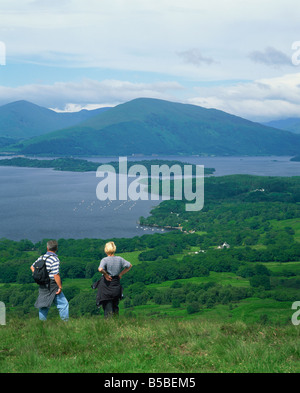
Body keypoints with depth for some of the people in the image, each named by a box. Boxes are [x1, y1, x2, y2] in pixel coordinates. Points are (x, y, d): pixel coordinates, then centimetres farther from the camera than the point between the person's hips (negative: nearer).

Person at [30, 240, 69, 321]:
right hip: (52, 286, -7)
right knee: (63, 304, 1)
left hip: (42, 286, 7)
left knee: (43, 306, 12)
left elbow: (32, 267, 19)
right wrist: (60, 287, -15)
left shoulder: (41, 257, 7)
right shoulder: (55, 259, -15)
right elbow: (56, 275, -20)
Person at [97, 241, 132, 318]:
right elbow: (130, 266, 11)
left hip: (106, 285, -4)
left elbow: (100, 269, -31)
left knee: (107, 306, 3)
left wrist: (105, 274, -13)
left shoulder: (104, 260, -13)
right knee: (115, 306, 19)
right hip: (116, 284, 4)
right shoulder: (119, 259, 0)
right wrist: (121, 274, 12)